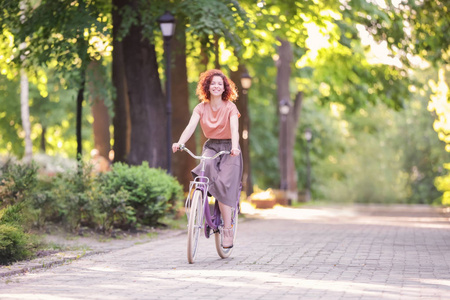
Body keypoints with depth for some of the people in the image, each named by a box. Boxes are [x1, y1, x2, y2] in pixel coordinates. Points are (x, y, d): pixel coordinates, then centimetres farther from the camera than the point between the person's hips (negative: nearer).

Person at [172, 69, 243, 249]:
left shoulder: (230, 107, -7)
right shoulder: (201, 108, 0)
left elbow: (234, 129, -23)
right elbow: (191, 126, -16)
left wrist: (234, 147, -43)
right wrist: (180, 142, -36)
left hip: (228, 149, -2)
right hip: (211, 147, 2)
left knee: (224, 187, -18)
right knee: (208, 165, -34)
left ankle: (227, 230, -13)